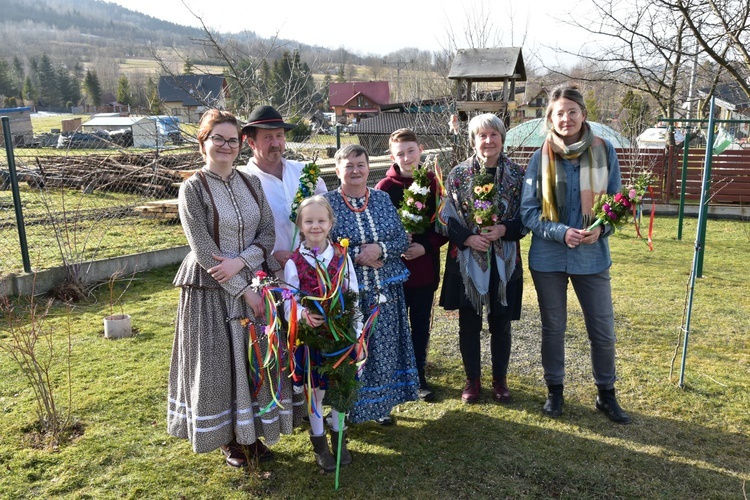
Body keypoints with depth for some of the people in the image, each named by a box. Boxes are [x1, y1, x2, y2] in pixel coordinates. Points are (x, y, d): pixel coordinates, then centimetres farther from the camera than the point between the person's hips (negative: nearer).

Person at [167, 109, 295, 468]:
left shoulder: (250, 184, 7)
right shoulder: (192, 189, -8)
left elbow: (268, 233, 2)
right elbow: (203, 250, -14)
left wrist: (240, 262, -17)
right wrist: (243, 291, -15)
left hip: (255, 283, 5)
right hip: (212, 290, -4)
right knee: (217, 363, 5)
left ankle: (254, 432, 29)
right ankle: (229, 439, 25)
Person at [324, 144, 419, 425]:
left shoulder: (382, 199, 7)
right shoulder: (328, 203, -4)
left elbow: (402, 240, 5)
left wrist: (380, 249, -13)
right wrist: (356, 255, -16)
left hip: (385, 290, 4)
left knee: (384, 348, 11)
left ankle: (381, 405, 30)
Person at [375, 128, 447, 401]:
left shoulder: (433, 183, 0)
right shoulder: (384, 187, -6)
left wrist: (426, 246, -13)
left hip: (425, 269, 2)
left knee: (421, 325, 12)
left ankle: (419, 376, 28)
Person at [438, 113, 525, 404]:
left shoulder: (516, 175, 1)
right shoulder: (458, 175, 0)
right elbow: (446, 219, -1)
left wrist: (504, 229, -16)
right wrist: (468, 238, -16)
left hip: (504, 262, 0)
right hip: (467, 261, 0)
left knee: (501, 324, 10)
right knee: (469, 324, 8)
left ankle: (500, 380, 29)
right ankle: (472, 380, 26)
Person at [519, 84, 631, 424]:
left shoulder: (604, 151, -4)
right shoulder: (541, 157, -6)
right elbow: (528, 211, -4)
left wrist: (601, 228, -15)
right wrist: (561, 232, -19)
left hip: (592, 255, 1)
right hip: (548, 257, 0)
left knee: (603, 329, 8)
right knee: (552, 328, 13)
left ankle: (606, 394, 30)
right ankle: (554, 390, 32)